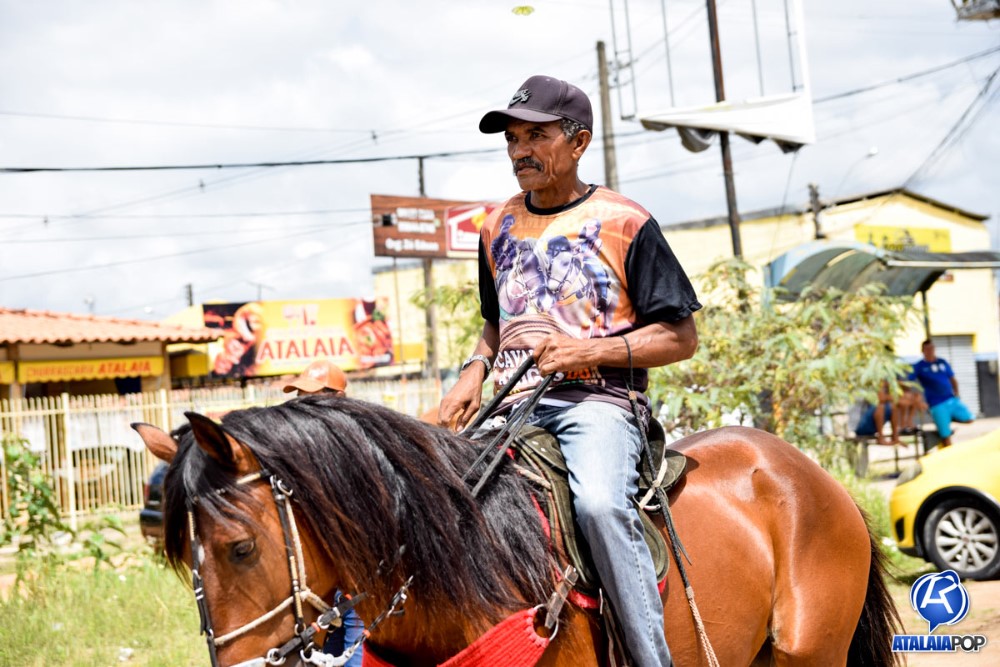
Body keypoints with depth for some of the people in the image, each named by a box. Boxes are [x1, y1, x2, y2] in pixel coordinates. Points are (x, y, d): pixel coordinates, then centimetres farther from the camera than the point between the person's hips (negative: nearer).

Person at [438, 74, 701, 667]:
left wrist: (592, 350, -14)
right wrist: (476, 369, 8)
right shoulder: (499, 227, 17)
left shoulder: (625, 222, 1)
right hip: (515, 402, 6)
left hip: (599, 399, -6)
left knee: (600, 502, -34)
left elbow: (682, 337, 0)